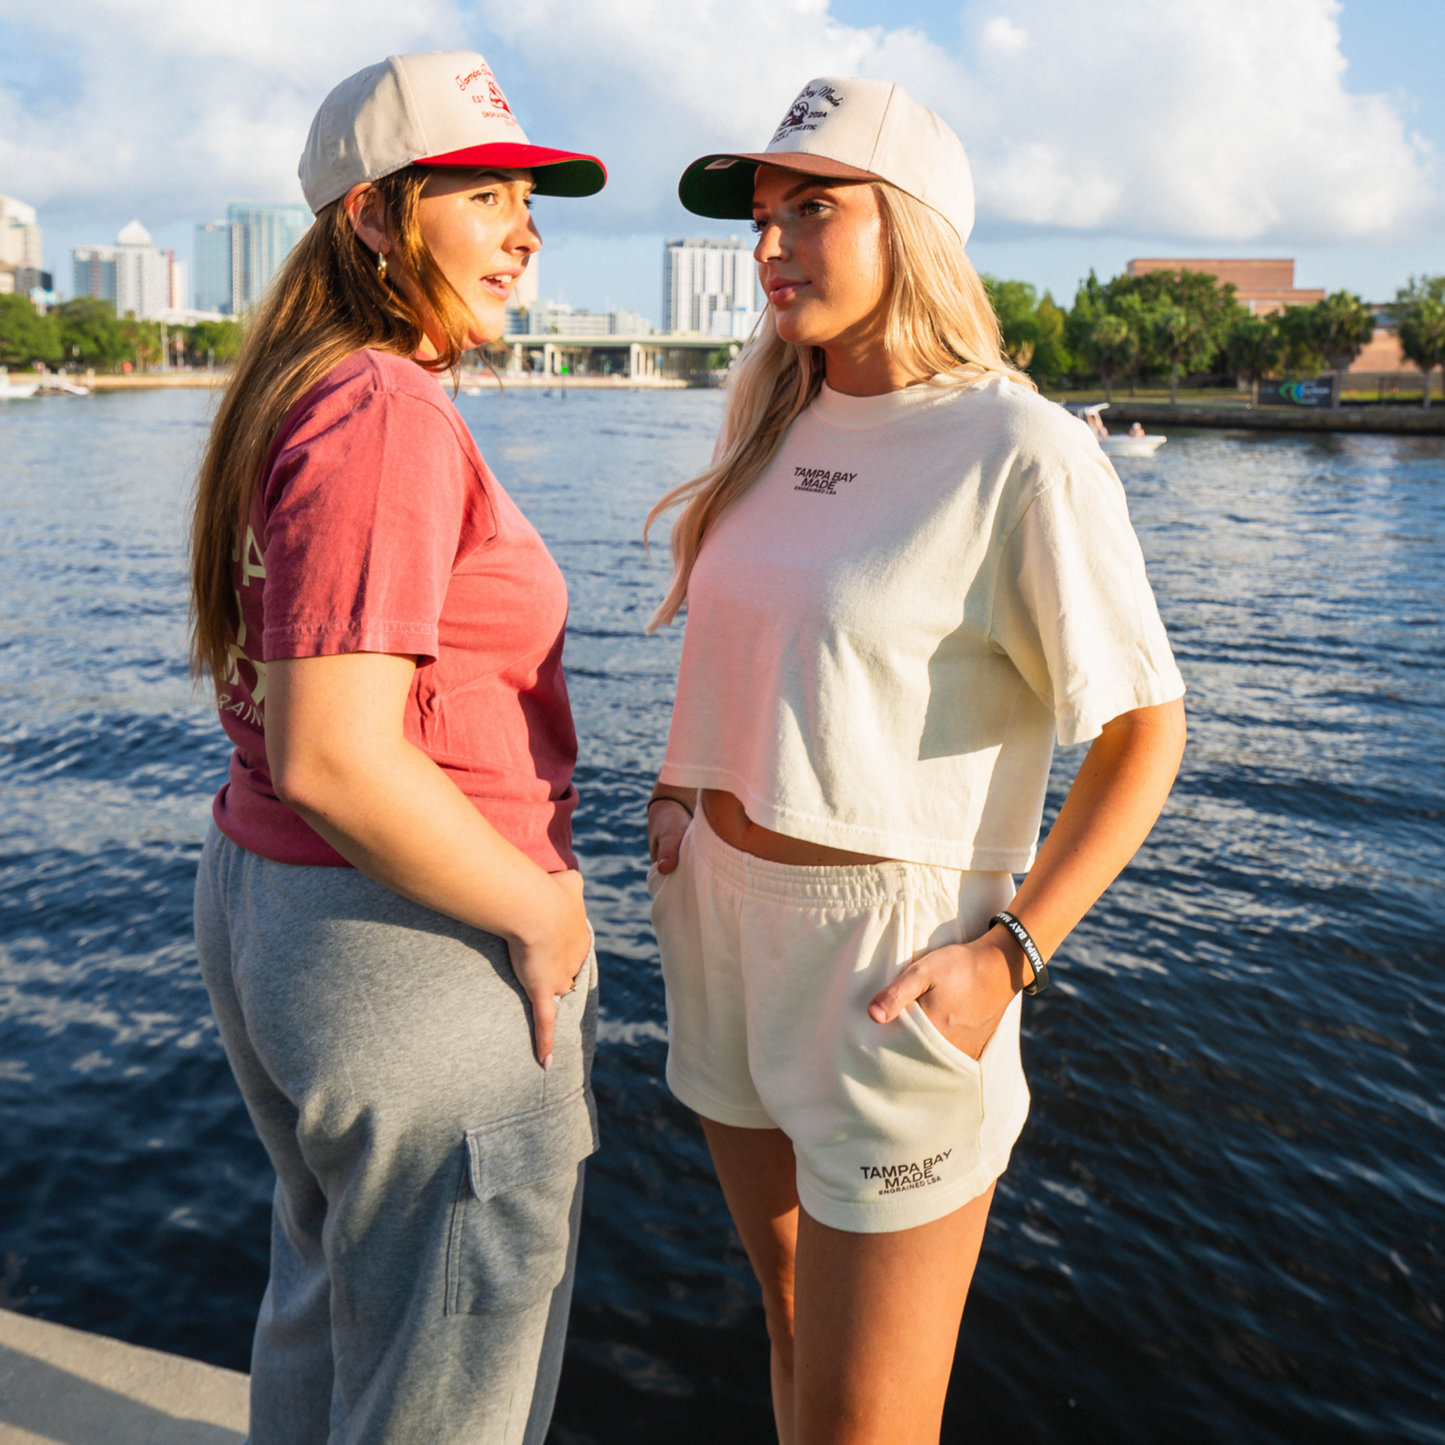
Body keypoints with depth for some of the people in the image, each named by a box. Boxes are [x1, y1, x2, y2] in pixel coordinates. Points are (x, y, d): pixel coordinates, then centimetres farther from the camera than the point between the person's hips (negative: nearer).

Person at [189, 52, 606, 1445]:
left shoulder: (294, 397, 9)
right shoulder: (386, 417, -22)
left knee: (332, 1296, 29)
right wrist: (543, 914, -17)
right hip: (417, 949, -9)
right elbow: (332, 758, -29)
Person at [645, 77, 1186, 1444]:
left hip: (889, 962, -6)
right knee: (796, 1319, 22)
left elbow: (1144, 731, -11)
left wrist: (1011, 955, -18)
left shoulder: (1022, 454, -15)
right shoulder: (784, 430, 6)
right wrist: (687, 779, 8)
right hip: (728, 920, 7)